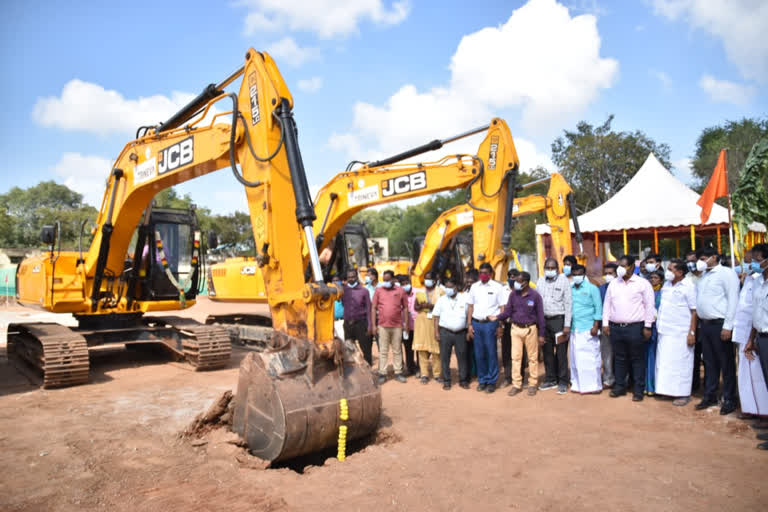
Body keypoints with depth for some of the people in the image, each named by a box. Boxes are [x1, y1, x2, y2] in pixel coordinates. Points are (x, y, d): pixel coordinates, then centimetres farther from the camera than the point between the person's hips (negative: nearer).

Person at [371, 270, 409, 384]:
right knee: (383, 351, 4)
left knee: (397, 350, 8)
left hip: (397, 325, 0)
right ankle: (382, 374, 10)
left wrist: (406, 323, 3)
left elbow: (405, 308, 7)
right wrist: (373, 324, -1)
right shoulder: (379, 290, 4)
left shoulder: (400, 291, 3)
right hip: (382, 325, 0)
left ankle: (398, 372, 17)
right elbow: (373, 308, 4)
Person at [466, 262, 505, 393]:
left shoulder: (497, 287, -1)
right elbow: (470, 306, 12)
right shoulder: (474, 287, 10)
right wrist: (469, 325, 6)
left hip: (490, 323, -3)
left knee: (491, 353, 0)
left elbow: (502, 307, -2)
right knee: (479, 354, 8)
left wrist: (501, 326, -8)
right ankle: (482, 380, 20)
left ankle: (491, 381, 11)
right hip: (476, 323, 4)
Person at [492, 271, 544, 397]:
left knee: (532, 358, 7)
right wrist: (497, 317, -12)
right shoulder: (513, 294, 1)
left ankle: (532, 384, 20)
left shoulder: (535, 295, -7)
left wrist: (541, 334, -4)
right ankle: (516, 385, 13)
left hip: (530, 329, -2)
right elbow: (508, 311, 5)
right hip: (516, 328, 3)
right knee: (515, 357, 4)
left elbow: (540, 315, -4)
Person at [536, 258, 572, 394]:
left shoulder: (563, 280, -3)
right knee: (547, 352, 11)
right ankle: (550, 379, 22)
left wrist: (567, 325, -10)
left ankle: (563, 382, 9)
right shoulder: (540, 281, 10)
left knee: (561, 352, -1)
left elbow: (568, 303, -5)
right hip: (544, 320, 4)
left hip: (559, 320, -4)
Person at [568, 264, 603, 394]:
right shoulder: (570, 289, 10)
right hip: (574, 329, 4)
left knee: (590, 357, -3)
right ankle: (577, 384, 15)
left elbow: (598, 308, -2)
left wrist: (595, 326, -9)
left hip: (588, 329, -4)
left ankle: (593, 385, 6)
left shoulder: (592, 288, 0)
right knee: (575, 358, 7)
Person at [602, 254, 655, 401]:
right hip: (616, 327, 4)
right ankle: (620, 386, 21)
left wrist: (647, 326, -8)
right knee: (619, 358, 11)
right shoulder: (613, 283, 12)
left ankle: (639, 389, 11)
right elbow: (607, 304, 14)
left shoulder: (642, 283, -1)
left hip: (635, 327, -4)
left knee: (637, 359, 3)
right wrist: (605, 323, 8)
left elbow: (649, 305, -3)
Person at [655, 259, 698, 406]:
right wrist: (658, 324, 12)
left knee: (680, 363, -1)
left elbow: (694, 311, -11)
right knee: (665, 362, 10)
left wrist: (692, 333, -15)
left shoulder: (688, 287, -9)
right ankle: (669, 390, 20)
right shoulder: (666, 284, 12)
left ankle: (683, 394, 9)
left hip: (680, 333, -7)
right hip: (665, 332, 7)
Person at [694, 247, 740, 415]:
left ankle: (729, 399, 12)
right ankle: (709, 396, 23)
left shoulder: (726, 273, -8)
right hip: (704, 324, 7)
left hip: (719, 324, -7)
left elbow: (733, 300, -14)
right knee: (709, 363, 14)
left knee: (726, 363, 2)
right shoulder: (703, 276, 15)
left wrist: (728, 326, -17)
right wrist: (699, 323, 10)